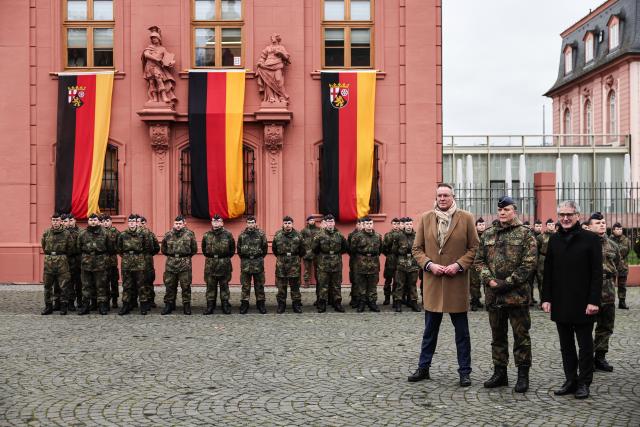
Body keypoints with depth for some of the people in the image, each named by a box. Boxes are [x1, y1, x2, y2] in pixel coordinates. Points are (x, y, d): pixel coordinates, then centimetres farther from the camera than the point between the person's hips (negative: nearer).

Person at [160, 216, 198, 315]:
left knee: (185, 286, 1)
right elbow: (163, 249, 18)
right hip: (170, 263, 2)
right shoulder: (168, 235, 6)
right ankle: (169, 305, 16)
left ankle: (186, 305, 9)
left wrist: (186, 257, 8)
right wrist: (170, 256, 14)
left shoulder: (189, 234, 1)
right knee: (169, 285, 6)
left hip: (185, 264, -2)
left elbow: (194, 249, 8)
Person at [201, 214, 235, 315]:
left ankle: (225, 305, 13)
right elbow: (204, 249, 16)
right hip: (210, 264, 1)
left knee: (224, 285, 6)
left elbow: (232, 250, 7)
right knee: (210, 286, 4)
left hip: (224, 264, -1)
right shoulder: (206, 235, 5)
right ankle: (210, 306, 11)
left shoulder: (228, 235, 0)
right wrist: (210, 257, 11)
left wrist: (226, 258, 6)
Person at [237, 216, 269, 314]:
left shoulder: (261, 234, 0)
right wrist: (243, 258, 11)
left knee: (259, 285, 6)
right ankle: (244, 304, 10)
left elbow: (265, 247, 6)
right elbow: (239, 249, 13)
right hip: (245, 263, 1)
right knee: (245, 285, 4)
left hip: (258, 262, -1)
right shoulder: (242, 235, 4)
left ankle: (260, 303, 15)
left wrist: (260, 258, 7)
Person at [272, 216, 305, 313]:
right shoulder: (277, 235, 0)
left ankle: (296, 305, 13)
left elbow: (302, 250, 8)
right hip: (281, 264, 1)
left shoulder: (298, 235, -1)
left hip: (294, 264, 0)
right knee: (281, 286, 5)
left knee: (295, 285, 4)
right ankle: (281, 305, 14)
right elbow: (274, 249, 13)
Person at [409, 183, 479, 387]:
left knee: (462, 331, 6)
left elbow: (474, 247, 1)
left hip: (457, 282, -2)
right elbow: (417, 248, 7)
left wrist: (459, 265, -12)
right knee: (430, 330, 12)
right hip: (432, 282, 2)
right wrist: (429, 265, -9)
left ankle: (464, 371, 17)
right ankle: (423, 368, 22)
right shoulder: (425, 218, 5)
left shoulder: (466, 218, 0)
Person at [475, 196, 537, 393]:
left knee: (521, 335, 3)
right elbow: (479, 260, 11)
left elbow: (529, 263, -10)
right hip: (493, 294, 5)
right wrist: (489, 280, -7)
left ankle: (523, 375, 13)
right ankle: (500, 372, 23)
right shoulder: (488, 235, 12)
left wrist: (507, 283, -15)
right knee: (497, 335, 13)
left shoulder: (525, 233, -3)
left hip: (517, 294, -5)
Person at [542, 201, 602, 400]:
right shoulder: (554, 240, 8)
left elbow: (597, 273, -7)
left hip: (582, 303, -4)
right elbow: (548, 271, 9)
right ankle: (570, 380, 20)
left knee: (585, 344, 5)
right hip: (560, 303, 4)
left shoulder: (590, 239, -4)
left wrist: (593, 301, -13)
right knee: (566, 345, 10)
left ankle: (584, 383, 14)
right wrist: (546, 298, 3)